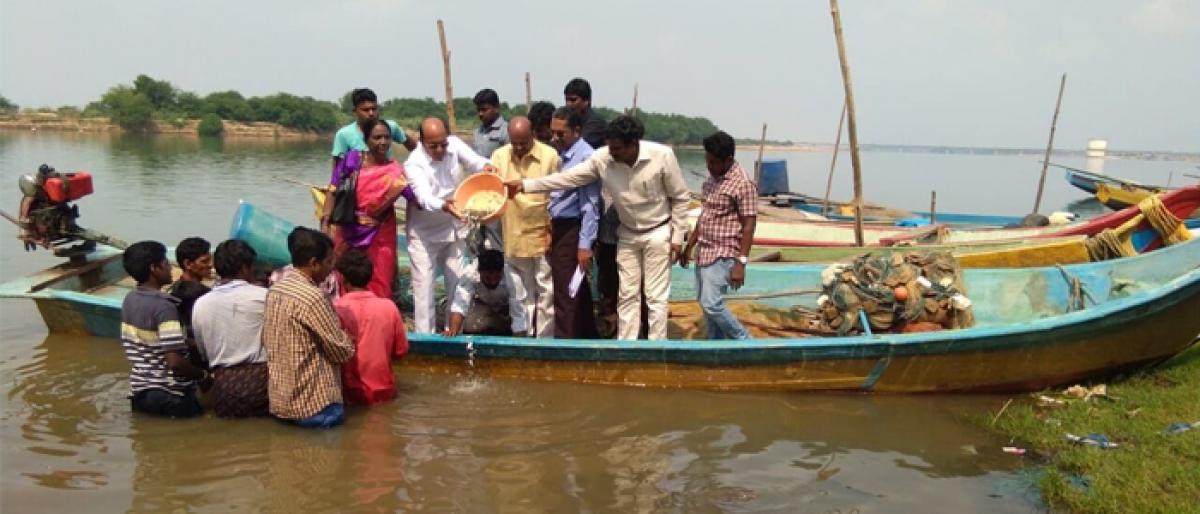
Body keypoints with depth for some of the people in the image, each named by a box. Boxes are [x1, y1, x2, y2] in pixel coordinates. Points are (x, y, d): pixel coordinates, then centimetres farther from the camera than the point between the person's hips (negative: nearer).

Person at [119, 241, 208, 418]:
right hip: (169, 396, -8)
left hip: (138, 392, 8)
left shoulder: (129, 300, 5)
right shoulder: (164, 306, -20)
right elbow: (175, 362, -25)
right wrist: (203, 376, -8)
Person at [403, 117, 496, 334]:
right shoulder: (414, 164, -22)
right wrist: (443, 205, -56)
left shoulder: (454, 144, -9)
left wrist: (486, 166, -46)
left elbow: (473, 160, -22)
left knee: (458, 283, 11)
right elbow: (424, 198, -36)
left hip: (454, 229, 5)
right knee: (424, 287, -3)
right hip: (425, 233, -4)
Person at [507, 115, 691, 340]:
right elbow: (568, 178, -10)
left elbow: (680, 197, -13)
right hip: (628, 234, 4)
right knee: (627, 295, 10)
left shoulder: (662, 156, -23)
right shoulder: (602, 158, -15)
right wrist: (525, 185, -16)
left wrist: (677, 236, -12)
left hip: (658, 233, -4)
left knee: (655, 297, -1)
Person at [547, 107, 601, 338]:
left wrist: (585, 245, -21)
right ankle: (587, 340, 30)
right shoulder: (562, 155, 10)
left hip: (572, 231, -9)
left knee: (566, 295, -4)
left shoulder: (586, 157, -16)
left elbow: (590, 206, -19)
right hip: (560, 228, 9)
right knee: (577, 292, 18)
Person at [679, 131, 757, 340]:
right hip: (704, 252, 9)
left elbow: (749, 225, -16)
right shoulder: (712, 178, 10)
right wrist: (689, 246, 20)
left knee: (711, 304, -12)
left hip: (722, 255, -9)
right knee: (704, 303, 11)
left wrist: (741, 263, -20)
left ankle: (745, 344, 6)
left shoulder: (743, 184, -16)